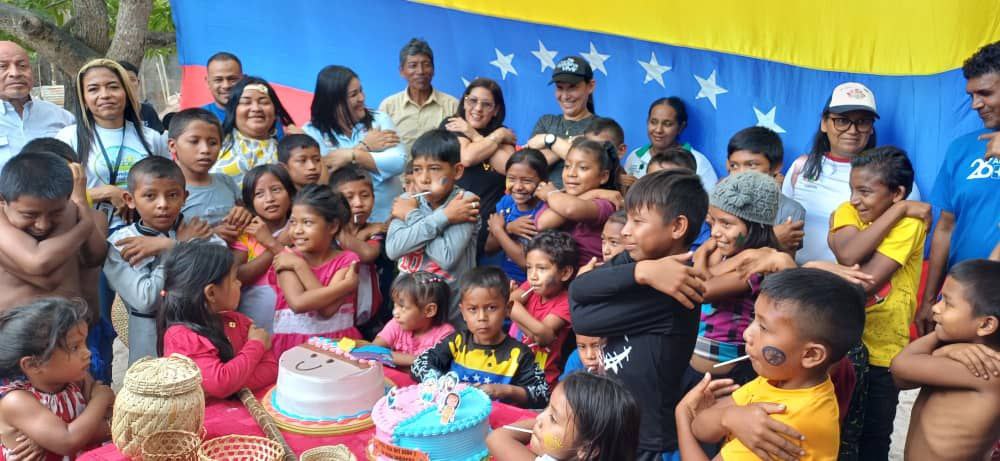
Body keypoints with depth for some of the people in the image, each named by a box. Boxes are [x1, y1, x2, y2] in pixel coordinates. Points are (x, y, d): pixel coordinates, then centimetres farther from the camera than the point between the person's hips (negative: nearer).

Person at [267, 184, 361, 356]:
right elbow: (298, 303, -18)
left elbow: (328, 310, -14)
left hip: (339, 343, 1)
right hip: (293, 345, 0)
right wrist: (347, 284, -16)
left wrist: (300, 265, -10)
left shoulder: (347, 259, 0)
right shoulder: (287, 259, 1)